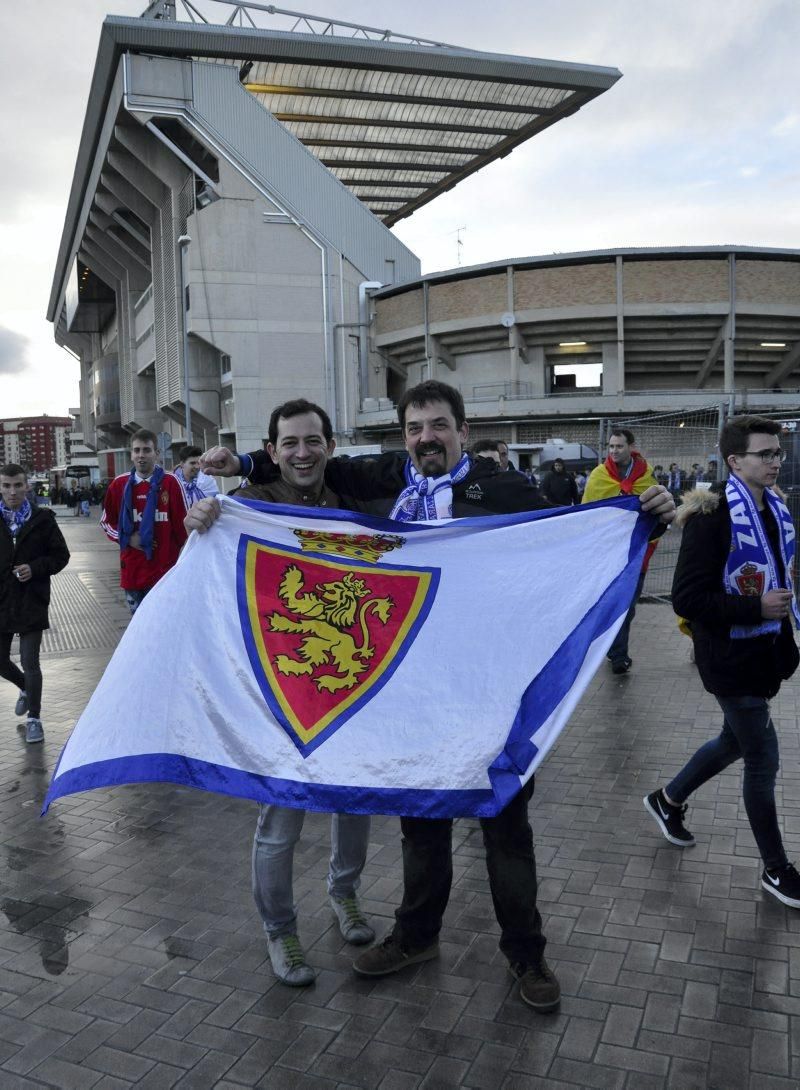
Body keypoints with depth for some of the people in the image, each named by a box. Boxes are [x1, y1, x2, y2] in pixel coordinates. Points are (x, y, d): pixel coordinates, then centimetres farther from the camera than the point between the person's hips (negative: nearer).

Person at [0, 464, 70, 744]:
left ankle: (34, 718, 14)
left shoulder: (42, 519, -2)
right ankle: (26, 689, 43)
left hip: (32, 602, -2)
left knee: (30, 662, -2)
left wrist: (35, 568, -13)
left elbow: (61, 555, 3)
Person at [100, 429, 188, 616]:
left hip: (164, 569, -3)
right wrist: (127, 538, -3)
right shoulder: (120, 484, 4)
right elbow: (106, 522, 13)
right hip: (132, 570, 3)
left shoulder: (169, 483, -5)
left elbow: (182, 523, 1)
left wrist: (172, 550, 5)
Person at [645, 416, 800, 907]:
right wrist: (757, 609, -26)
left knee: (734, 742, 22)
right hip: (733, 660, -8)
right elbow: (687, 598, -23)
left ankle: (668, 800, 44)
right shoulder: (713, 515, -20)